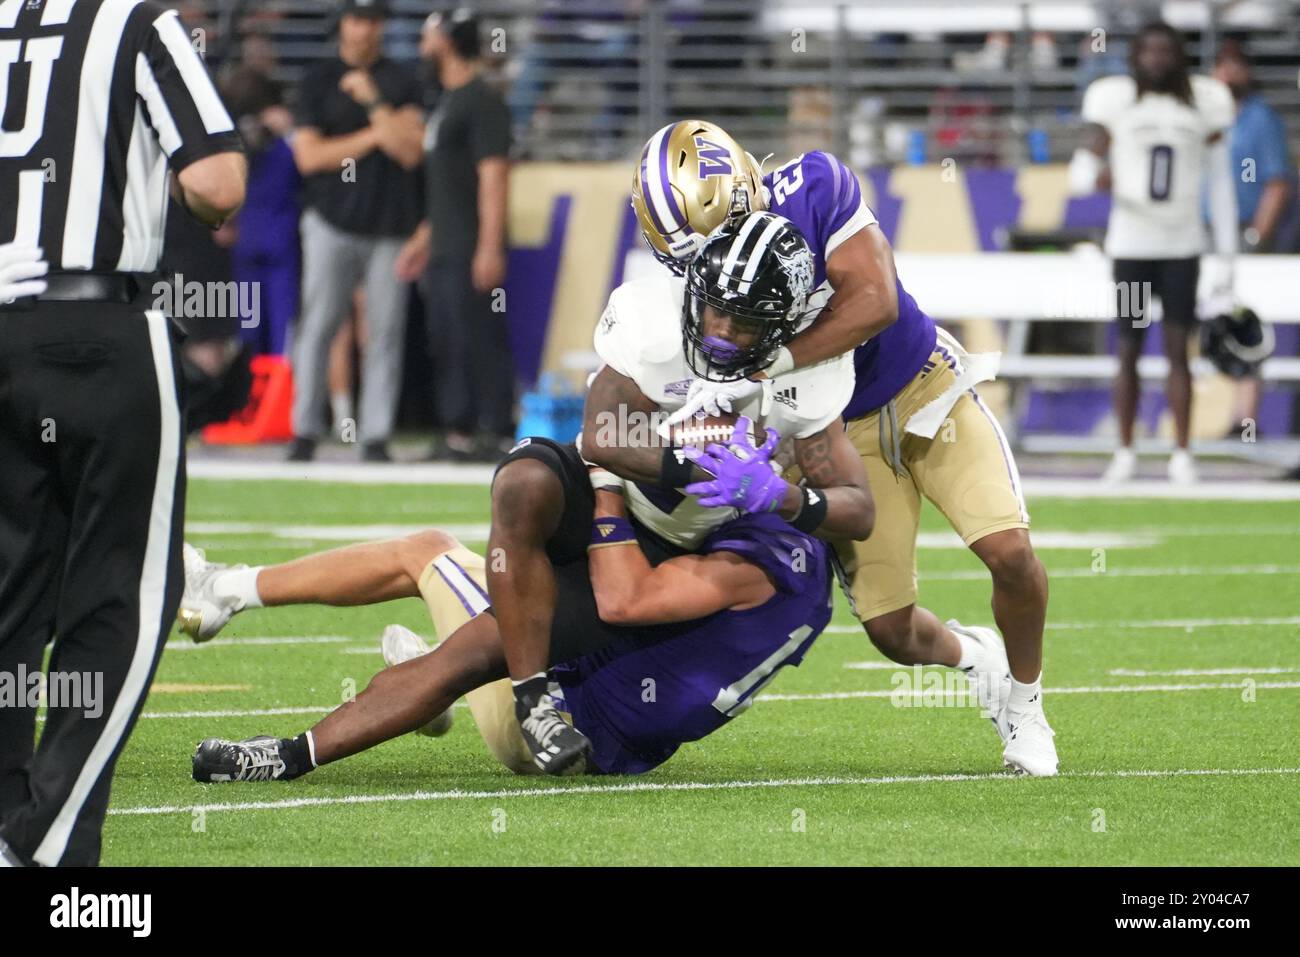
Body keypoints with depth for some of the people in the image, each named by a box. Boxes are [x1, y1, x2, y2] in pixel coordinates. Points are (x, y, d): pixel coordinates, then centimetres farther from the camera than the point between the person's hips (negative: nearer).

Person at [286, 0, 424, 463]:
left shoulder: (401, 82, 9)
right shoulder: (318, 81, 8)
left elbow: (410, 151, -3)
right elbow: (309, 156, -1)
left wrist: (373, 101, -10)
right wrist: (372, 137, -7)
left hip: (390, 227, 1)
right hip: (332, 224, -1)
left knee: (386, 333, -2)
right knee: (317, 326, -5)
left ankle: (376, 436, 0)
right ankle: (305, 432, -1)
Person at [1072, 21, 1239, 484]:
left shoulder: (1204, 104, 2)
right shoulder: (1115, 102, -2)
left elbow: (1219, 182, 6)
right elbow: (1080, 169, 0)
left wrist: (1227, 257, 4)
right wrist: (1096, 177, -26)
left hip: (1182, 245, 0)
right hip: (1131, 244, 0)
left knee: (1178, 349, -1)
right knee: (1129, 350, 4)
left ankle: (1182, 454, 4)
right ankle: (1125, 452, 12)